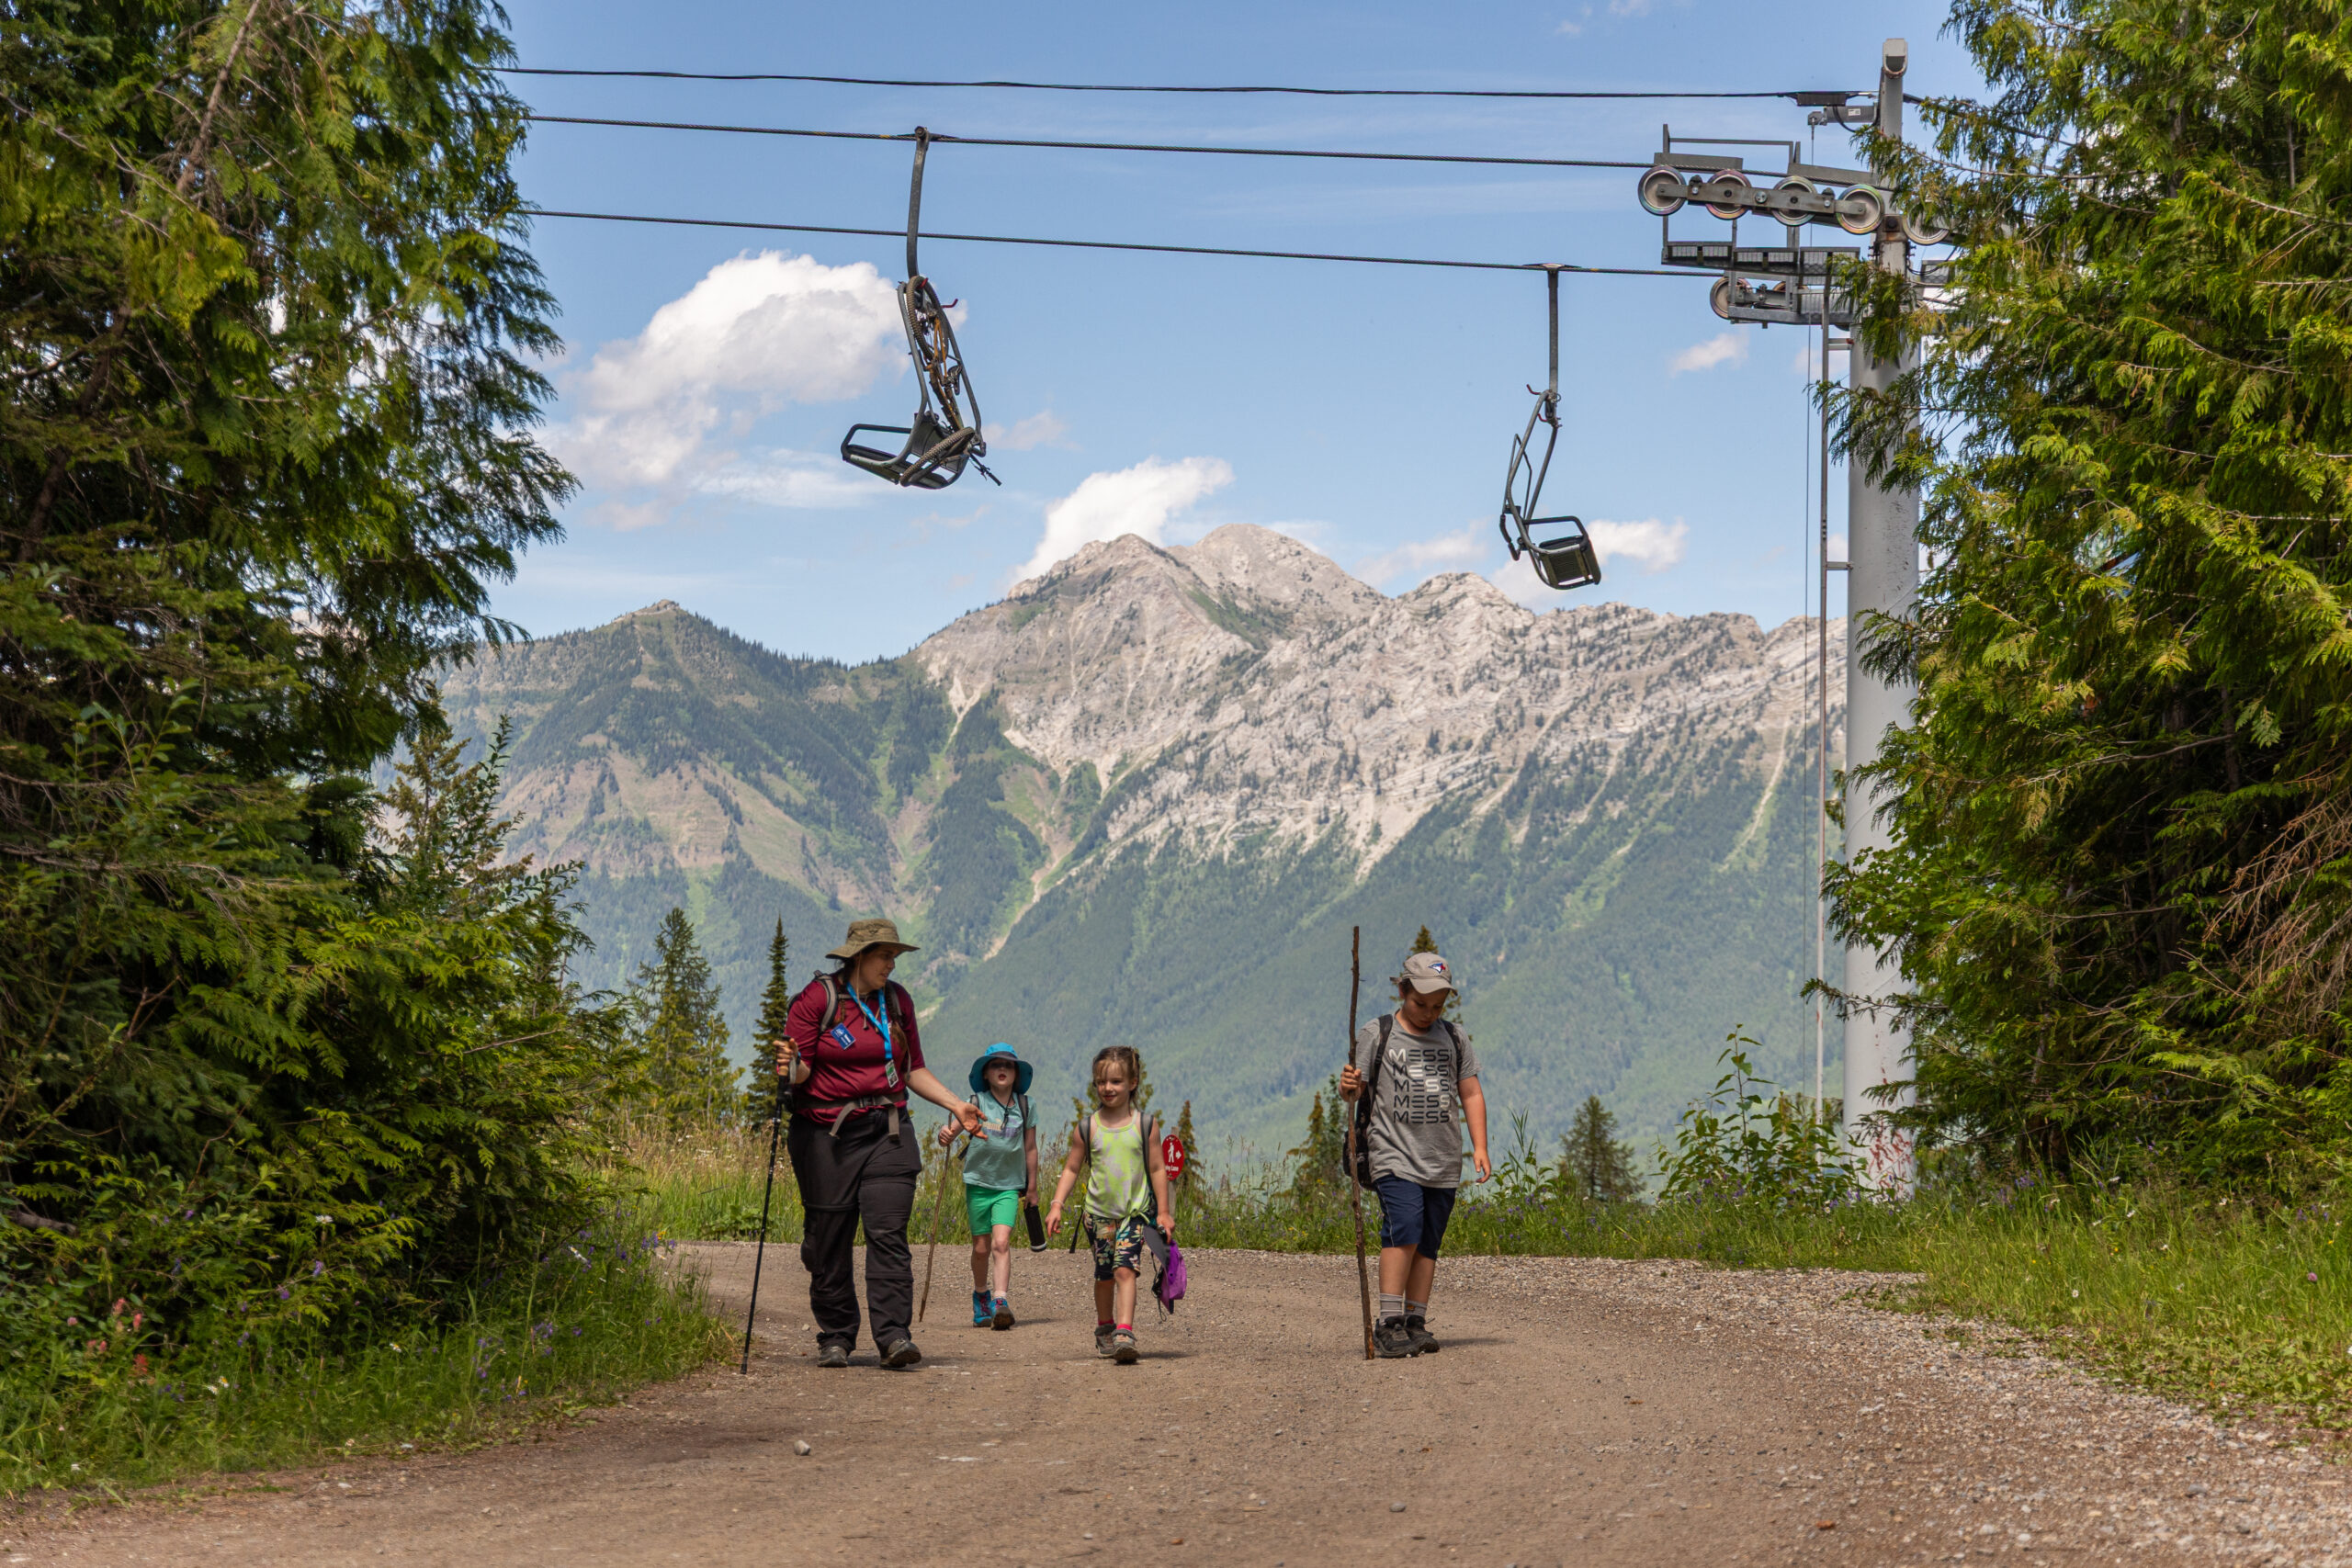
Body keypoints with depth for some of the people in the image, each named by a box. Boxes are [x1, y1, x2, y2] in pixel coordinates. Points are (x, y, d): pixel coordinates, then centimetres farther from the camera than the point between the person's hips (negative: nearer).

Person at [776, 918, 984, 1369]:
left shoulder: (897, 1000, 12)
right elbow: (801, 1071, -5)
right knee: (828, 1241, 1)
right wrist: (790, 1067, -28)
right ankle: (835, 1338, 13)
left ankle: (894, 1335, -14)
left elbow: (912, 1069, 19)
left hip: (887, 1133, 3)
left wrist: (956, 1104, 10)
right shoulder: (817, 998, -3)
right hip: (826, 1135, -3)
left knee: (888, 1233, -10)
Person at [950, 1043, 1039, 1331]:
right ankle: (980, 1295, 32)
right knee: (981, 1248, 9)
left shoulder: (1024, 1105, 3)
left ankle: (1000, 1302, -24)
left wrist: (1031, 1188, 13)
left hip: (1009, 1186, 0)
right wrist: (945, 1134, -39)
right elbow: (953, 1128, -15)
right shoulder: (977, 1102, -2)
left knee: (1001, 1242, -17)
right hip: (978, 1182, 0)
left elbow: (1030, 1149, 10)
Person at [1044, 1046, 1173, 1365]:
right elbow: (1071, 1169, 5)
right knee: (1104, 1275, 11)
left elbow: (1157, 1169, 3)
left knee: (1125, 1269, -16)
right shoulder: (1088, 1128, 0)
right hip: (1099, 1211, 2)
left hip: (1134, 1210, -2)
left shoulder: (1144, 1126, -2)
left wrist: (1163, 1212, 1)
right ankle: (1105, 1329, 31)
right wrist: (1057, 1205, -5)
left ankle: (1124, 1335, -22)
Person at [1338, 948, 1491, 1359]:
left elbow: (1471, 1094, 16)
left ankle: (1415, 1324, 8)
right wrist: (1348, 1086, -22)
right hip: (1395, 1154, -4)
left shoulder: (1452, 1037, 14)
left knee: (1428, 1243, 3)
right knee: (1404, 1231, -18)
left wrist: (1479, 1147, 6)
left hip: (1443, 1162, 4)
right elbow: (1352, 1091, 2)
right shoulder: (1376, 1035, 3)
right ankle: (1389, 1325, -16)